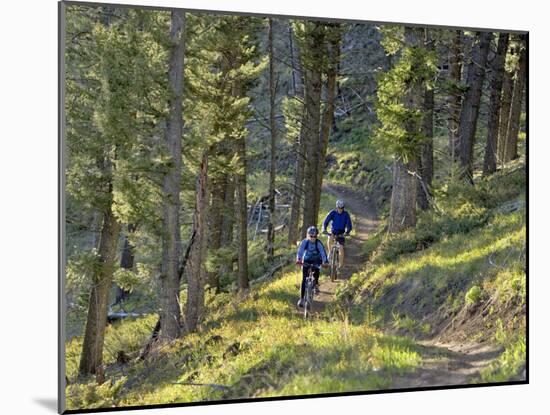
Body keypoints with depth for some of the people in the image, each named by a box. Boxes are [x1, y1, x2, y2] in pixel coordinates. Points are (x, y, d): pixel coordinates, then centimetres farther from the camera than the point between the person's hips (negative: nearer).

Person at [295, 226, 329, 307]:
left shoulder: (318, 243, -23)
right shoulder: (305, 242, -21)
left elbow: (323, 252, -33)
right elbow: (300, 251, -31)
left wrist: (325, 262, -49)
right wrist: (298, 259, -49)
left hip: (316, 260, 0)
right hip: (306, 261, 0)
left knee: (316, 270, -30)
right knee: (304, 279, -8)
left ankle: (316, 284, 3)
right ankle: (301, 299, -4)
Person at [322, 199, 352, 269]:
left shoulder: (346, 214, -10)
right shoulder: (332, 213, -10)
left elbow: (349, 224, -15)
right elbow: (326, 221, -17)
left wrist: (347, 232, -34)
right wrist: (324, 229, -35)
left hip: (341, 233, 0)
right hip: (333, 231, 0)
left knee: (341, 248, -14)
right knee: (330, 240, -34)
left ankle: (341, 265, -2)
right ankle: (330, 252, -10)